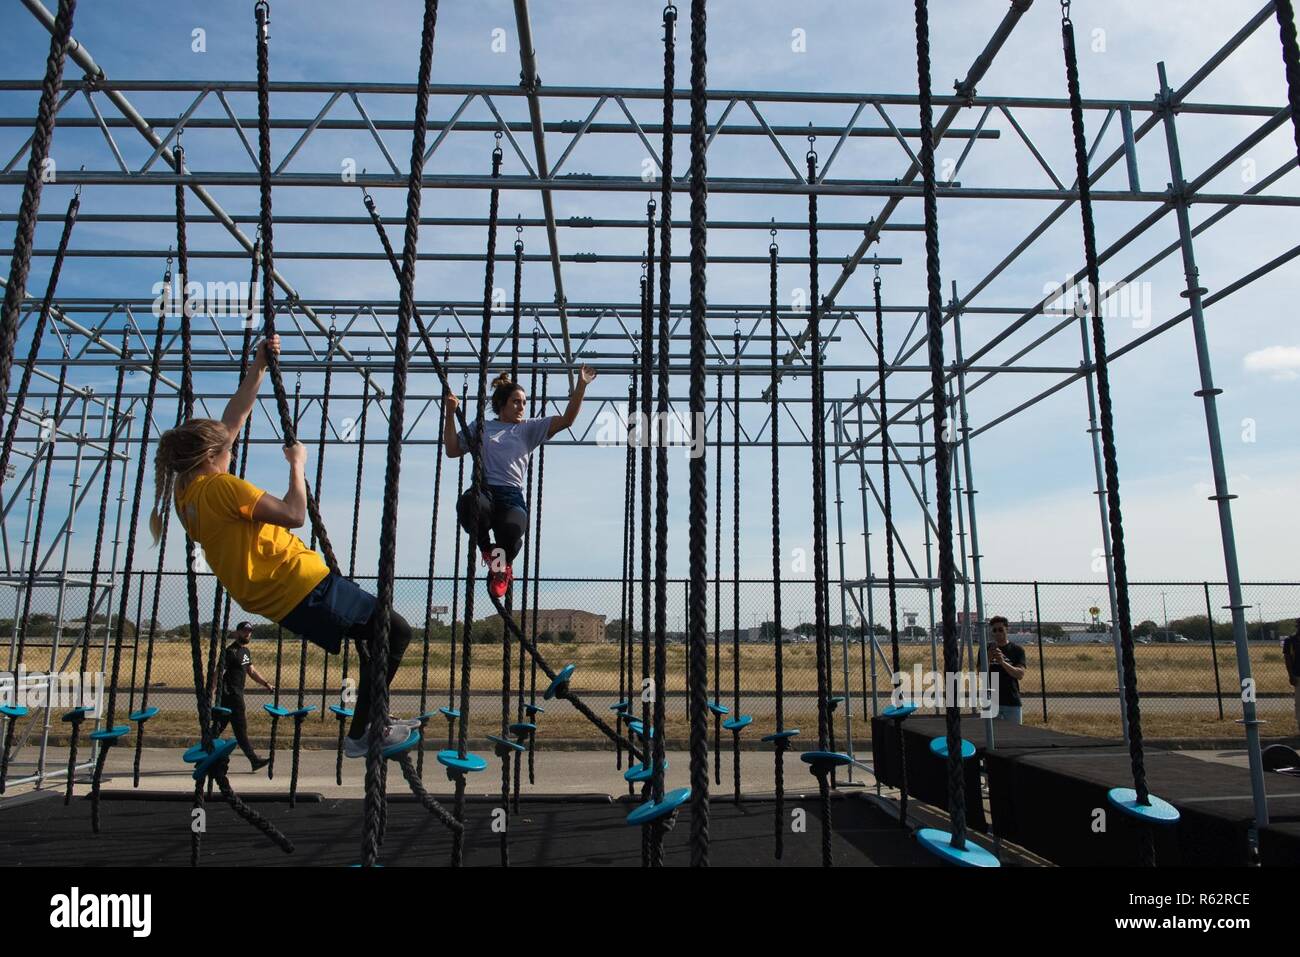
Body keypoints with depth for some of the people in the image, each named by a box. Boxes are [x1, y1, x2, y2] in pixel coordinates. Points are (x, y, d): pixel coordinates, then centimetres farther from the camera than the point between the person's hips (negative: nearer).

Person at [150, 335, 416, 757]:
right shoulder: (221, 486, -17)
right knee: (397, 631, -3)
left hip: (275, 598, 10)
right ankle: (360, 735, 2)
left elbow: (233, 418, 16)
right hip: (302, 586, -10)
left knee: (373, 633, 24)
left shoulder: (186, 490, 11)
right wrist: (297, 464, -10)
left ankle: (375, 721, 29)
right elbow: (293, 514, -25)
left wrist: (259, 366, 15)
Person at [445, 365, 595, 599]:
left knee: (512, 530, -34)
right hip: (483, 491, 0)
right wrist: (450, 414, 10)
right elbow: (452, 450, 17)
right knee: (468, 503, -39)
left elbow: (567, 419, 9)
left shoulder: (530, 428, 19)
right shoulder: (480, 427, 22)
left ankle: (502, 566, 7)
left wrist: (581, 385, 1)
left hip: (511, 496, 0)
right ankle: (487, 550, -4)